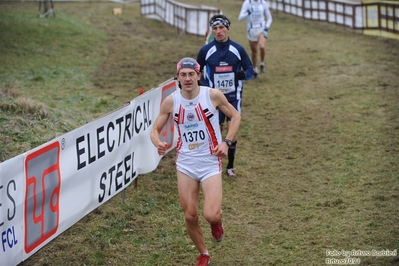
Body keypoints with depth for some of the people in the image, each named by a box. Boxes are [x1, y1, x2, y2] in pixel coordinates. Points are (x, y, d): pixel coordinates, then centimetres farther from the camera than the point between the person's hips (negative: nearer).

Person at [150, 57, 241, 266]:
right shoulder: (171, 101, -6)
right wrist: (158, 144, -19)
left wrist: (226, 142, -8)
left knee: (211, 215, -17)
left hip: (210, 163, -2)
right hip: (185, 163, 2)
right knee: (190, 216, 6)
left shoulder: (213, 95, -10)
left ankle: (217, 221, 22)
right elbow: (155, 129, 3)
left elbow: (235, 116, 5)